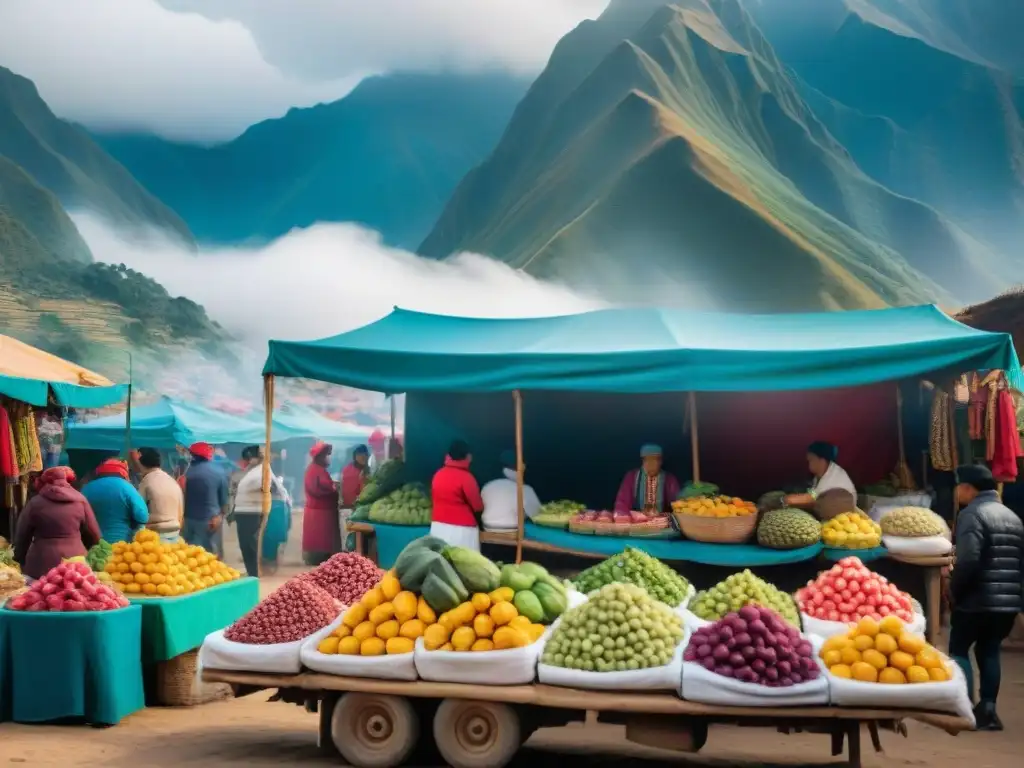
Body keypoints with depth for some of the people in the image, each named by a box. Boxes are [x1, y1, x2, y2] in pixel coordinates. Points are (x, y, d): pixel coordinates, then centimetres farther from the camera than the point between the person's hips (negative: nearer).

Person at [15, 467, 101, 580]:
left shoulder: (35, 503, 3)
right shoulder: (80, 500, 6)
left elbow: (21, 536, 9)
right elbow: (94, 535, 8)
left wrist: (20, 560, 22)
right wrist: (84, 553, 26)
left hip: (42, 564, -1)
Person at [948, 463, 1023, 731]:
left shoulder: (972, 514, -12)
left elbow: (968, 561, -22)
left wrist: (953, 591, -10)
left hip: (977, 600, -7)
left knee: (958, 649, 6)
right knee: (989, 651, 16)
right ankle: (987, 709, 11)